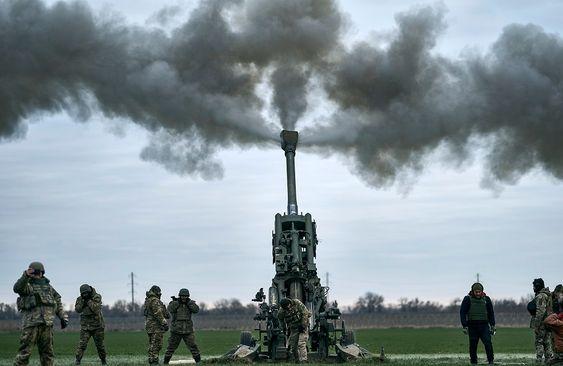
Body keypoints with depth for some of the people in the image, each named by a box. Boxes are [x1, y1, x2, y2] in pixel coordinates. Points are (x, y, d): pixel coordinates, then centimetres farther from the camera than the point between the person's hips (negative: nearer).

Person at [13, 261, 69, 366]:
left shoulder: (48, 286, 18)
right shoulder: (27, 285, 2)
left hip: (47, 323, 5)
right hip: (31, 323, -5)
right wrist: (26, 276, -36)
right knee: (25, 351, -9)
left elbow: (58, 302, 22)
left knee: (47, 351, 9)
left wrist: (63, 317, 15)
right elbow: (17, 288, -21)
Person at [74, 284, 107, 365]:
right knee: (82, 343, -13)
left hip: (97, 325, -1)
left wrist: (88, 301, -21)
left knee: (100, 345, 8)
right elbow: (77, 310, -8)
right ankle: (77, 361, -14)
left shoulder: (97, 297, -8)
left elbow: (95, 308, -20)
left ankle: (103, 361, 24)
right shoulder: (80, 299, 2)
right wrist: (82, 301, -19)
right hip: (85, 326, 1)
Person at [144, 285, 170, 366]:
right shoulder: (155, 301, -14)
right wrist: (164, 323, -21)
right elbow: (158, 314, -22)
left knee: (152, 345, 13)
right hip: (156, 326, -10)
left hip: (149, 325, 10)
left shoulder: (147, 300, 16)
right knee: (156, 345, -9)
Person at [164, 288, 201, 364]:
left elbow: (196, 309, -11)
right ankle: (165, 362, 17)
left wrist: (189, 302, -17)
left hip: (188, 331, 1)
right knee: (171, 347, 6)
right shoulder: (174, 303, 1)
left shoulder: (190, 303, 6)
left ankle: (199, 361, -1)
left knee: (193, 346, -7)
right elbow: (170, 309, -18)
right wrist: (177, 302, -22)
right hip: (176, 330, -1)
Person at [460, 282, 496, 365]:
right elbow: (462, 313, -1)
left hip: (484, 326, 1)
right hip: (472, 326, -1)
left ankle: (491, 361, -10)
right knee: (473, 346, 2)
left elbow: (491, 313, 17)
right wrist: (465, 326, -7)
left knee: (488, 343, -13)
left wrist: (493, 325, 13)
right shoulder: (467, 299, -1)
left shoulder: (486, 299, 7)